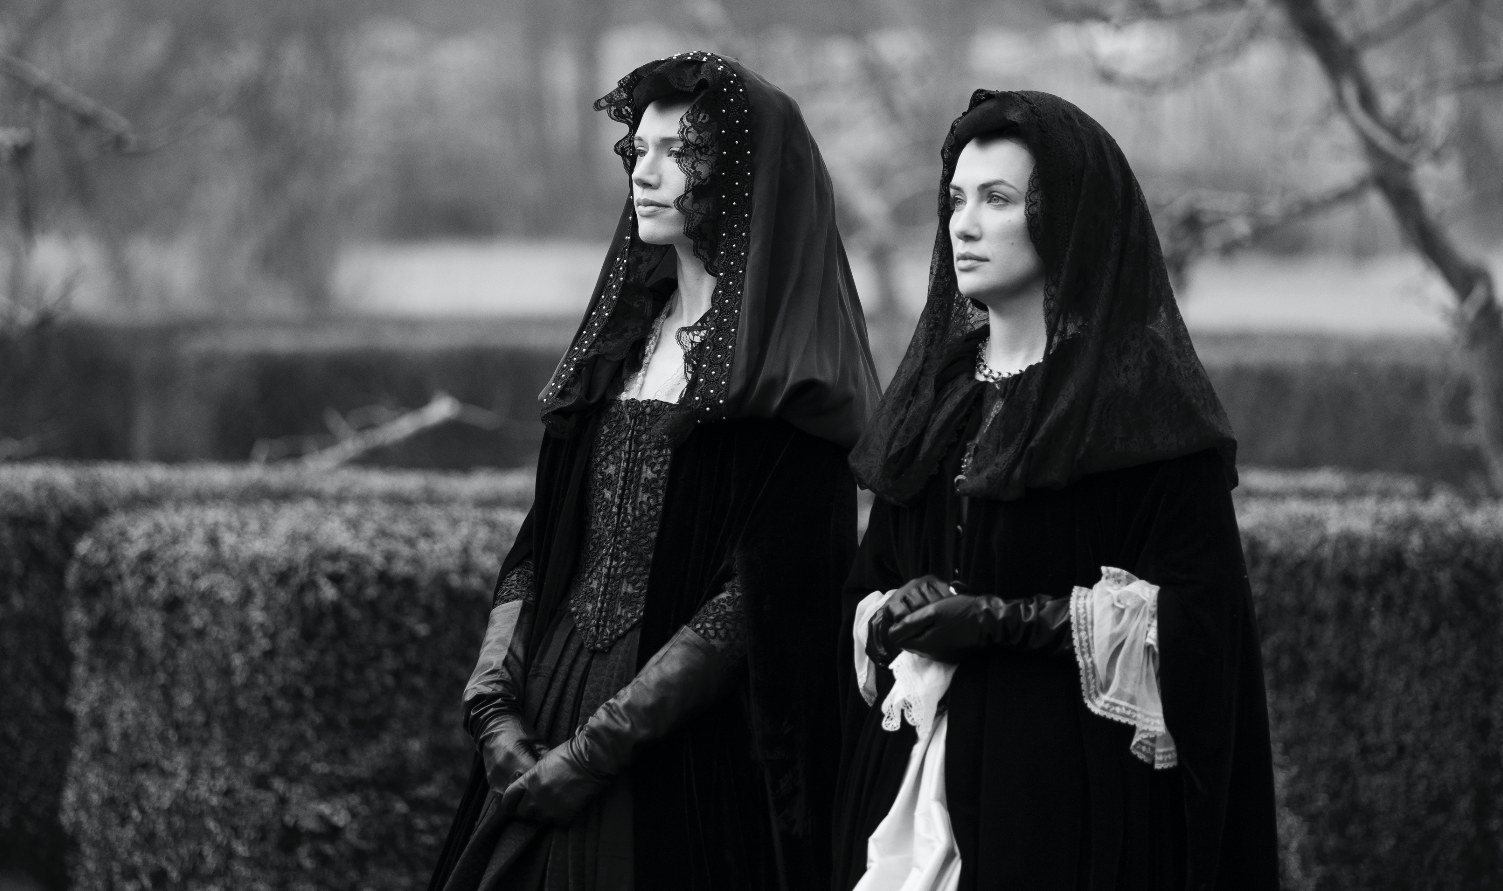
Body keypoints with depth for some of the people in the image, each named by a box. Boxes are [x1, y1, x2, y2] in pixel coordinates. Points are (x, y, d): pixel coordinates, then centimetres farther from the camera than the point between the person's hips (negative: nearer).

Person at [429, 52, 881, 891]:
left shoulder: (788, 374, -9)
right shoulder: (623, 335, 12)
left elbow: (756, 600, -16)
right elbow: (536, 551, 10)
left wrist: (596, 749, -18)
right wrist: (496, 708, -4)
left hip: (697, 751, -6)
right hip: (551, 712, 6)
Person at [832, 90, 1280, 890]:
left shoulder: (1141, 396, -5)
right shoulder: (936, 389, 15)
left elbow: (1193, 612, -12)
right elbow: (870, 583, 17)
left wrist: (1008, 619, -17)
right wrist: (890, 616, -6)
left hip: (1071, 773, -6)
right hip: (918, 761, 6)